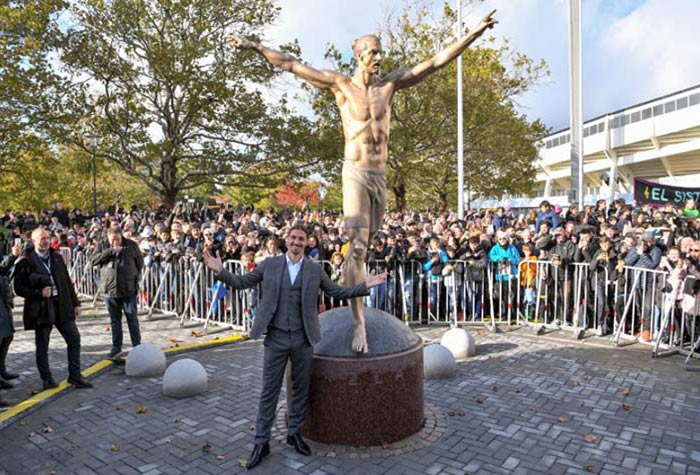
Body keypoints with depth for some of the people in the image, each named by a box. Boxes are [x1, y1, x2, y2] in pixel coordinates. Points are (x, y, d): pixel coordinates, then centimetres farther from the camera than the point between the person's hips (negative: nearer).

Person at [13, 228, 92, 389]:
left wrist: (75, 302, 10)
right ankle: (47, 379, 23)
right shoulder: (25, 262, -6)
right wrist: (39, 293, -19)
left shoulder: (57, 258, 10)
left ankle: (75, 376, 12)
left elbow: (67, 281, 12)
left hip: (62, 306, 4)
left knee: (74, 338, 2)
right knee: (42, 347, 8)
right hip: (41, 309, -4)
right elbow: (19, 288, -6)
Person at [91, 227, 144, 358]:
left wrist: (133, 276, 4)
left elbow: (140, 262, 9)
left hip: (129, 290, -1)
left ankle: (137, 346, 14)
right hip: (109, 290, 2)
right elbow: (94, 260, -11)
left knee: (132, 319, 5)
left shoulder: (131, 245, 1)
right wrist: (111, 251, -19)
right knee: (114, 320, 12)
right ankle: (116, 346, 24)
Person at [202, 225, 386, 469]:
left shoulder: (315, 269, 2)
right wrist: (220, 270, -10)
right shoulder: (269, 264, 1)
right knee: (269, 391, 7)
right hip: (276, 337, -1)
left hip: (303, 339, 1)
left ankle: (294, 433, 33)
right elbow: (241, 282, 5)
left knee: (301, 389, 14)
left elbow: (337, 292, 6)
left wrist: (365, 286, -4)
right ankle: (261, 442, 21)